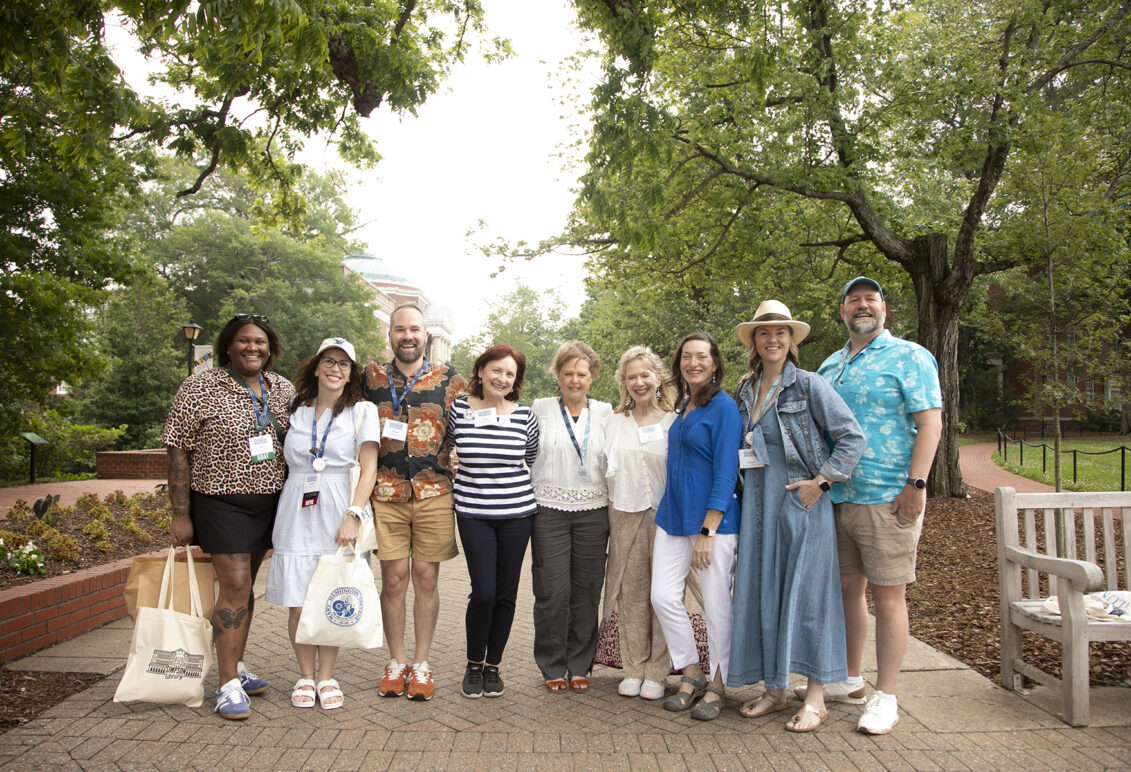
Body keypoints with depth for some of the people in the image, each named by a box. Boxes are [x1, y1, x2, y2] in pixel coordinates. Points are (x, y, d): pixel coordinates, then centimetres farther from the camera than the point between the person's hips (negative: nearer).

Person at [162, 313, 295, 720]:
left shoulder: (283, 389, 7)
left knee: (245, 584, 14)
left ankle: (236, 667, 28)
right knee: (235, 586, -10)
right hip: (221, 500, -5)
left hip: (269, 501, 5)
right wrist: (181, 514, -11)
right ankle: (228, 686, -3)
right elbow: (178, 450, -8)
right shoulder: (201, 387, -8)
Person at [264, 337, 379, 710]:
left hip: (338, 514, -2)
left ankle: (327, 676, 19)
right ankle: (306, 676, 20)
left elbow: (369, 468, -3)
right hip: (296, 513, 2)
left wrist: (353, 515, -14)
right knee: (298, 605, 2)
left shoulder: (362, 411, 4)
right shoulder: (294, 409, 11)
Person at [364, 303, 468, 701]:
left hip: (434, 492, 0)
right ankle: (396, 663, 19)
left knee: (426, 578, 5)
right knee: (394, 578, 3)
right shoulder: (371, 378, 7)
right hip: (386, 493, 1)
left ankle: (421, 665, 17)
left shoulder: (449, 379, 4)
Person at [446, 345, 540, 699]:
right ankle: (474, 665, 16)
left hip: (517, 513, 2)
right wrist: (459, 477, 8)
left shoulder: (525, 415, 1)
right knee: (484, 592, -8)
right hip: (473, 514, -1)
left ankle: (493, 666, 25)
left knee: (506, 594, 7)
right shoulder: (458, 410, -2)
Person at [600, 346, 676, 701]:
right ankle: (633, 669, 15)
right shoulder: (615, 422, 11)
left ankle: (657, 672, 10)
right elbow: (608, 471, 13)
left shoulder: (675, 423, 3)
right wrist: (607, 513, 7)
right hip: (625, 515, 2)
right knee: (630, 593, 5)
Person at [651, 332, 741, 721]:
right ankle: (692, 674, 20)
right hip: (673, 515, 7)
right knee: (663, 596, 3)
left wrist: (707, 531, -17)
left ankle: (716, 686, 20)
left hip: (713, 518, -7)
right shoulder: (683, 406, 13)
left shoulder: (724, 407, -10)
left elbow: (726, 472, -14)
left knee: (716, 604, 3)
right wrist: (666, 513, 18)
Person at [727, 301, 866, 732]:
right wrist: (749, 487, 11)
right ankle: (774, 691, 22)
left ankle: (815, 700, 11)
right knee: (762, 594, 9)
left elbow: (852, 437, -10)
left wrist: (821, 481, -13)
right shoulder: (745, 392, 11)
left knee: (806, 593, -1)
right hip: (757, 505, 6)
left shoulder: (808, 385, -6)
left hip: (800, 502, -6)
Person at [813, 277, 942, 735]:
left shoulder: (909, 357, -3)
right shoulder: (830, 366, 16)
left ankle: (885, 697, 11)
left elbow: (930, 423, -10)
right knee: (847, 588, 14)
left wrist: (915, 484, -18)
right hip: (837, 497, 6)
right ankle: (851, 681, 28)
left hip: (887, 498, -6)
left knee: (887, 596, 0)